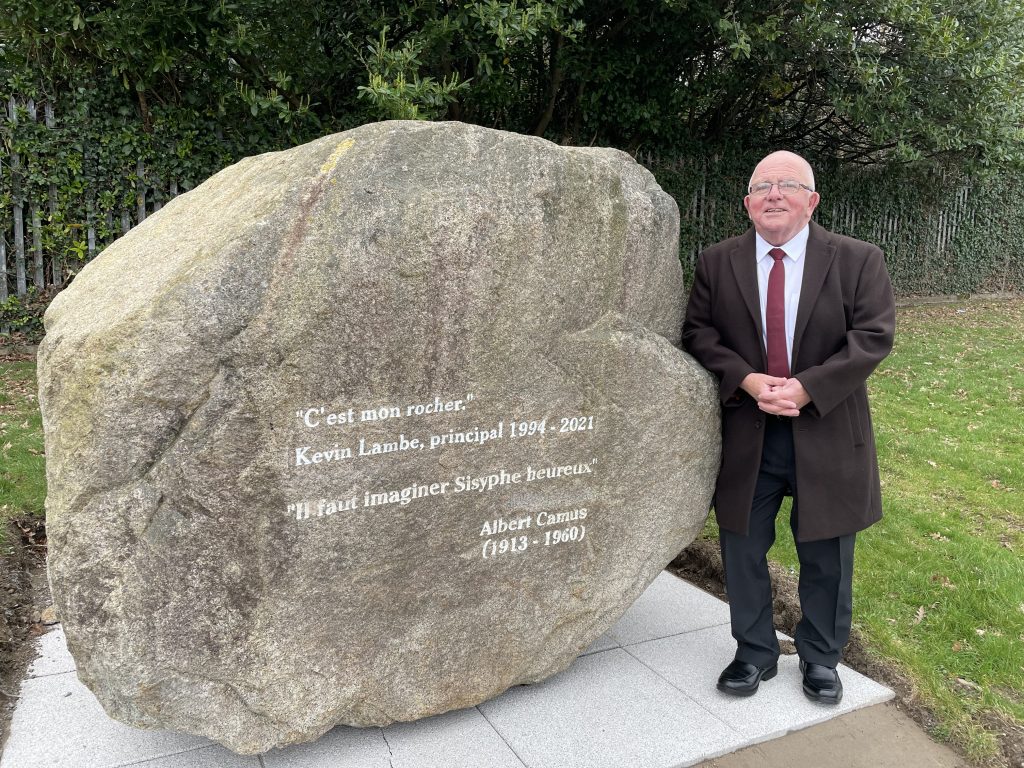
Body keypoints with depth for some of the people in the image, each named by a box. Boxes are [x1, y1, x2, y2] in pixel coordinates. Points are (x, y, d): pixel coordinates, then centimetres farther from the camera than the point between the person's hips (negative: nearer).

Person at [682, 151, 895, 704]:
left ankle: (820, 658, 35)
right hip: (745, 434, 1)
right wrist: (746, 379, -17)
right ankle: (754, 653, 31)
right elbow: (699, 332, -1)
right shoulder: (717, 263, 2)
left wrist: (807, 387, -20)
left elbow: (874, 335, -9)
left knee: (826, 555, 12)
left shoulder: (857, 260, -2)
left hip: (827, 433, -1)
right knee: (743, 550, 10)